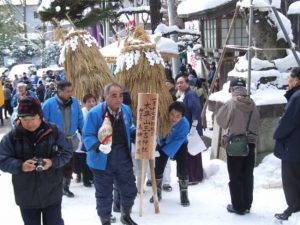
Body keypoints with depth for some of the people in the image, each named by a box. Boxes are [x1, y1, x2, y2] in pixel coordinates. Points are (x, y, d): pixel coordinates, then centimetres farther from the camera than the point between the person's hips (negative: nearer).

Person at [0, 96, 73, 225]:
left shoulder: (53, 132, -7)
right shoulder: (12, 137, -7)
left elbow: (67, 153, -2)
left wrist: (53, 162, -21)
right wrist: (20, 165, -26)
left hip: (52, 194, -1)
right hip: (26, 196, 1)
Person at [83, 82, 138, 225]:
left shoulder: (126, 110, 1)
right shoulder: (95, 113, -18)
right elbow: (88, 136, -16)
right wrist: (98, 146, -34)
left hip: (123, 158, 5)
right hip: (103, 160, -5)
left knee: (130, 190, 16)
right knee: (104, 195, 9)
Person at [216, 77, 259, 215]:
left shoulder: (231, 104, -15)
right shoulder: (252, 105, -4)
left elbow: (220, 120, -2)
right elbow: (256, 123, 5)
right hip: (250, 144, 4)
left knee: (235, 177, 7)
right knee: (248, 176, 13)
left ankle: (238, 206, 12)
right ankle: (247, 205, 21)